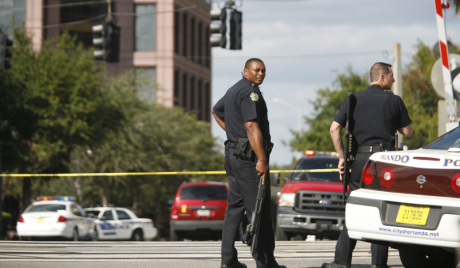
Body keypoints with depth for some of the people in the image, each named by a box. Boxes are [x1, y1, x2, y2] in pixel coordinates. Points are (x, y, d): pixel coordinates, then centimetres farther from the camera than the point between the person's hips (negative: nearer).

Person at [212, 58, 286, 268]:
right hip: (248, 157, -10)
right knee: (259, 211, -6)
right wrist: (262, 160, -26)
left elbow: (216, 111, 37)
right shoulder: (250, 92, -14)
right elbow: (252, 127, -24)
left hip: (232, 154, 10)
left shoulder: (233, 91, 18)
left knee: (234, 208, 10)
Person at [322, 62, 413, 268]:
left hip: (359, 158, 2)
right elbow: (407, 132, 6)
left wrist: (342, 157, 4)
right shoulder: (394, 101, 1)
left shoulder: (354, 99, 8)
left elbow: (334, 129, 1)